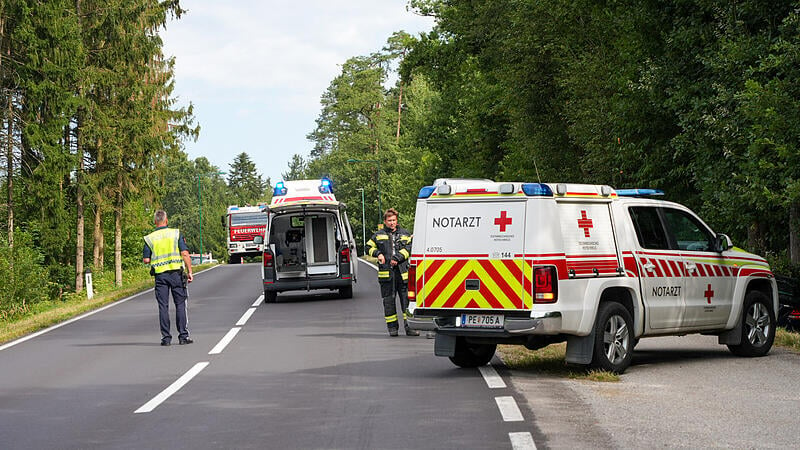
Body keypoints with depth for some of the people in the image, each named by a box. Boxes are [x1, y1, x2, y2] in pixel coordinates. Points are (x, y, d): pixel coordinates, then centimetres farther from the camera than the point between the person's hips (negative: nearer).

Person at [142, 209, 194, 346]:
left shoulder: (149, 238, 2)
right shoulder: (176, 233, 0)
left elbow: (146, 260, 1)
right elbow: (185, 254, -7)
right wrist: (189, 272, -4)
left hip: (160, 275, 1)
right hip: (176, 273, -1)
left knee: (163, 306, 4)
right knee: (180, 304, 5)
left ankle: (166, 337, 2)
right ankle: (183, 336, 2)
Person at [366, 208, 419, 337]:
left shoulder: (405, 234, 12)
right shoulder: (378, 235, 14)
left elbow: (410, 247, -2)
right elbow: (369, 248, 21)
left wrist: (397, 258, -13)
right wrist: (378, 254, 1)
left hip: (403, 272, 0)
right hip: (386, 272, 0)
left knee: (406, 299, -4)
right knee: (388, 300, 3)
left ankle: (409, 326, -1)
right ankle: (392, 327, 10)